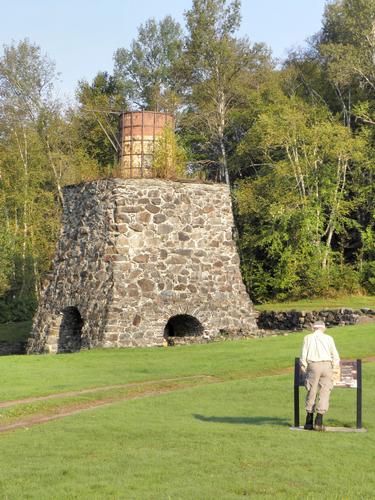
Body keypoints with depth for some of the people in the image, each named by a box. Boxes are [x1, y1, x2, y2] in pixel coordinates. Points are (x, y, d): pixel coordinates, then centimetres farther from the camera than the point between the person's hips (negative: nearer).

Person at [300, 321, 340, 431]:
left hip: (313, 365, 0)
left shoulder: (308, 338, 9)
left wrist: (304, 367, 13)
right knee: (324, 393, 1)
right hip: (326, 365, 0)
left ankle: (309, 422, 8)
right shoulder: (328, 338, 10)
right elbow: (335, 355, 9)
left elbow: (303, 355, 4)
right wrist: (335, 367, 21)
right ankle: (318, 422, -5)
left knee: (311, 392, 7)